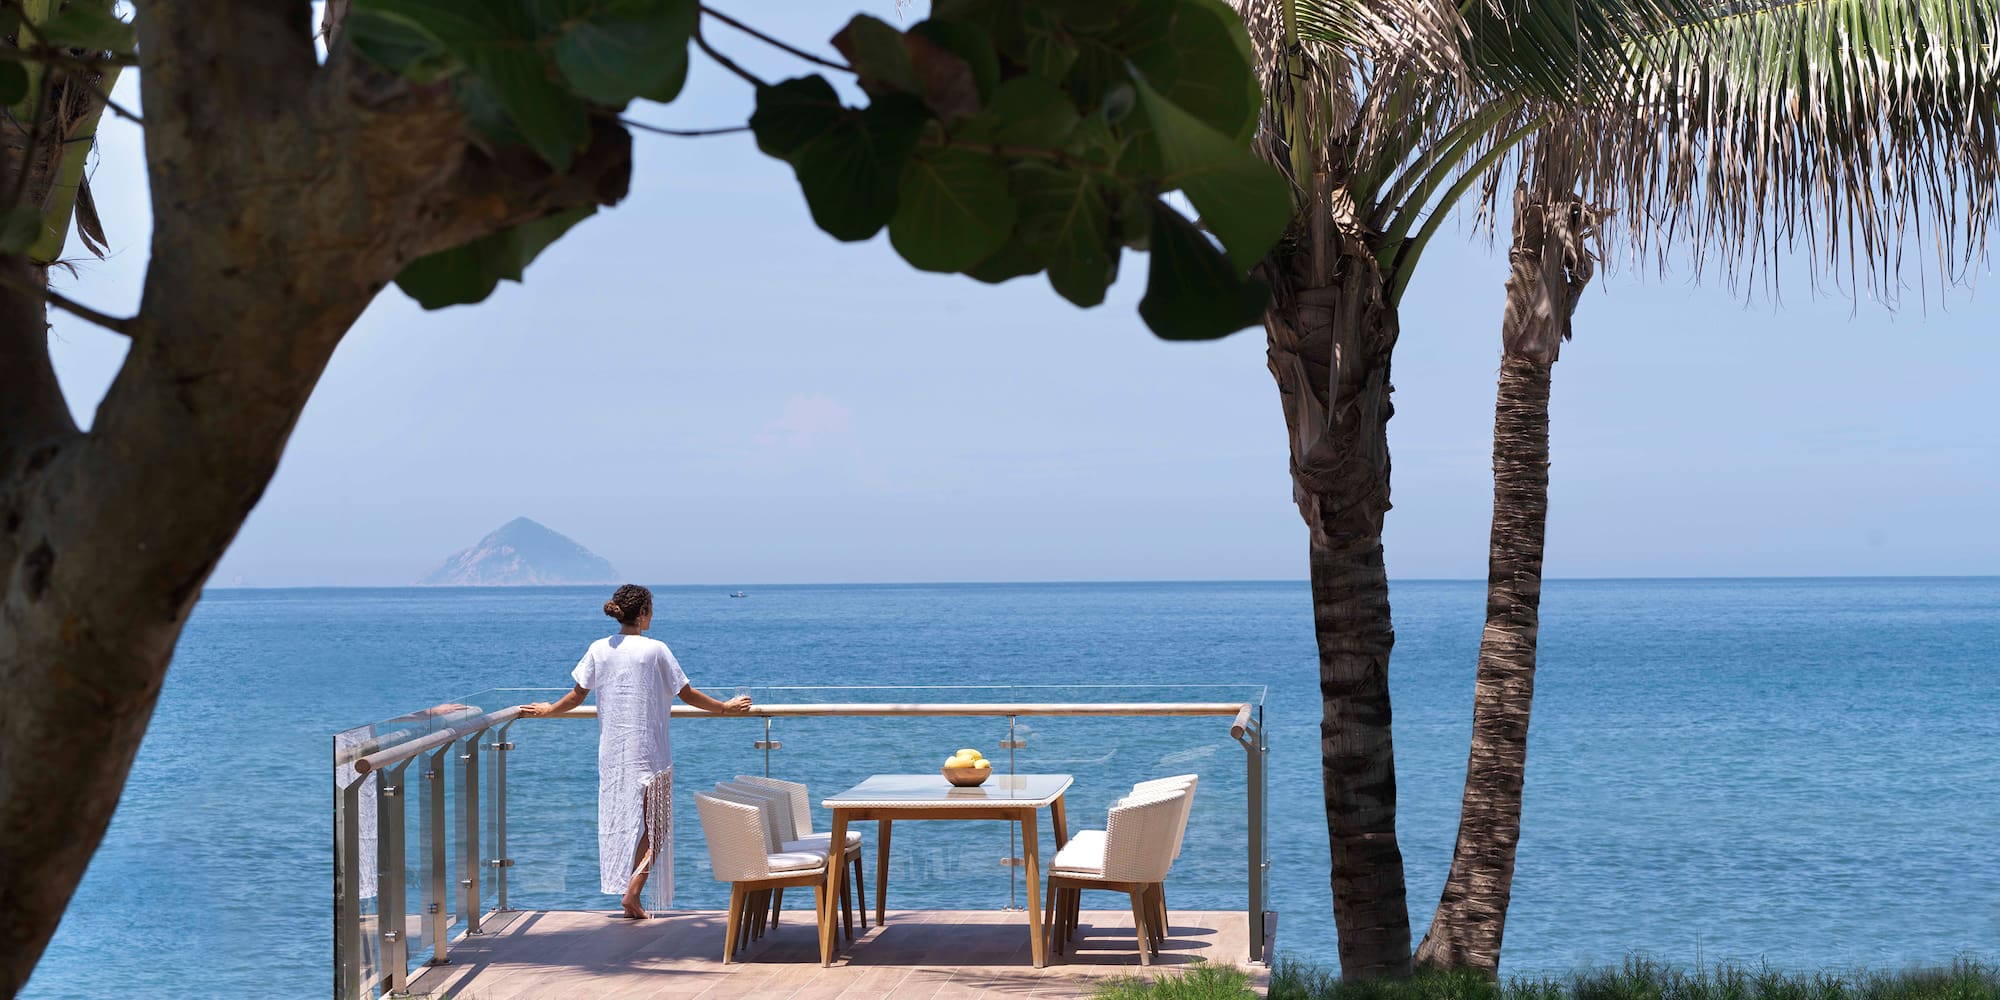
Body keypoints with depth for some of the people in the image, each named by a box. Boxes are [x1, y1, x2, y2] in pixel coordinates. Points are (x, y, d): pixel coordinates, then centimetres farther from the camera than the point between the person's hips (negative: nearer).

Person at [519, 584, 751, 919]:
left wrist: (549, 709, 26)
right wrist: (725, 707, 11)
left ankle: (624, 887, 15)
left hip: (611, 751, 4)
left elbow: (578, 695, 7)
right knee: (654, 822, 3)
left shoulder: (598, 649, 2)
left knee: (619, 820, 14)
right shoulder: (655, 650, -8)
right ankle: (633, 889, -13)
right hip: (649, 750, -4)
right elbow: (687, 694, -3)